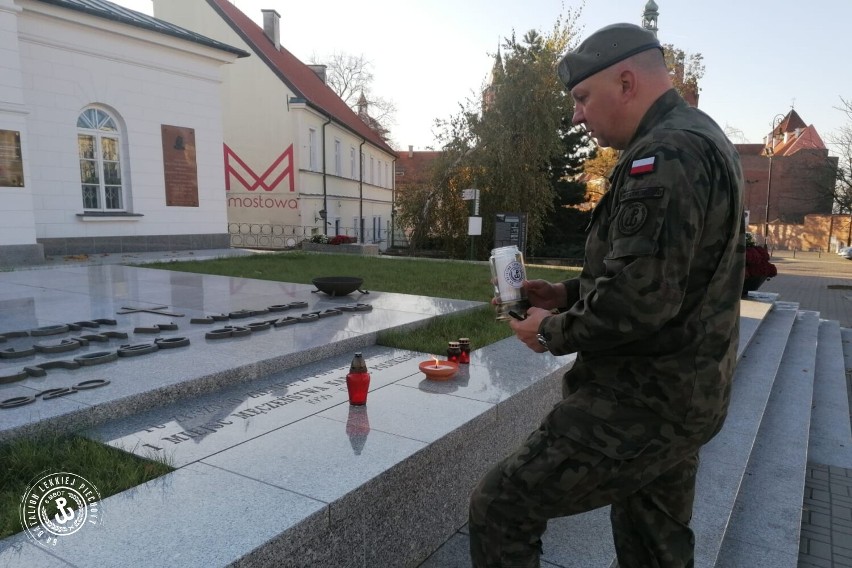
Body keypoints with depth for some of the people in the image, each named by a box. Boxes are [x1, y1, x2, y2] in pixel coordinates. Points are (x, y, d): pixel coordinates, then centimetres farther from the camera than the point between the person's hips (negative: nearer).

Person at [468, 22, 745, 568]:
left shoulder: (664, 153, -20)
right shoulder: (701, 139, 14)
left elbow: (637, 299, -29)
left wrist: (554, 331, -12)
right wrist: (569, 293, 9)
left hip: (641, 406, -11)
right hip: (684, 397, 11)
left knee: (500, 508, -4)